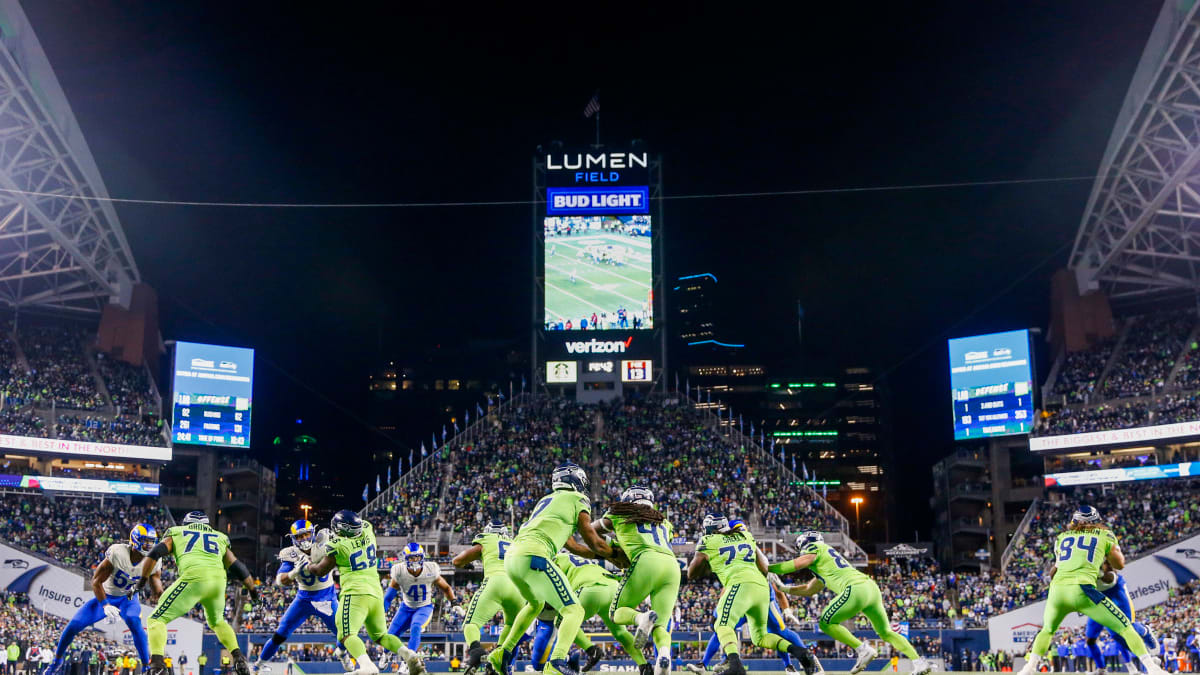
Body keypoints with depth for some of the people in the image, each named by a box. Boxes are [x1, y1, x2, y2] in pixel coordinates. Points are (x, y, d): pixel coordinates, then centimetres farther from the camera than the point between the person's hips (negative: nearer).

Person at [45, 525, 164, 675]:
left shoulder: (153, 561, -18)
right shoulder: (117, 552, -28)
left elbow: (157, 592, -14)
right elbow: (96, 581, -21)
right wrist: (105, 605, -30)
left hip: (127, 599, 0)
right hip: (105, 596, 0)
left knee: (134, 622, -31)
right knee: (74, 625, -7)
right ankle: (57, 660, 23)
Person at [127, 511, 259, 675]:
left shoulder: (177, 534, 26)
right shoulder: (220, 538, 32)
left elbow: (155, 553, 11)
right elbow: (237, 567, 29)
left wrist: (142, 581, 15)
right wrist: (253, 590, 37)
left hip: (194, 578, -4)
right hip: (219, 580, 4)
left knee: (157, 619, 7)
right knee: (217, 621, 31)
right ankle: (239, 659, 18)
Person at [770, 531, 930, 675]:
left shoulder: (815, 548, 8)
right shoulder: (826, 558, 34)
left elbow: (795, 565, -6)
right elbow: (809, 590, 39)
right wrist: (783, 588, 38)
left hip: (856, 589, -9)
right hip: (872, 587, 9)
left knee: (826, 623, 0)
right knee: (886, 632, 18)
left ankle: (863, 650, -8)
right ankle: (919, 662, 11)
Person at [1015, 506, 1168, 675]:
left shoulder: (1061, 538, 25)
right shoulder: (1105, 536, 18)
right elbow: (1119, 565, 31)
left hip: (1057, 590, 3)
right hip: (1082, 591, -3)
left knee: (1047, 630, 27)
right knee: (1125, 628, 11)